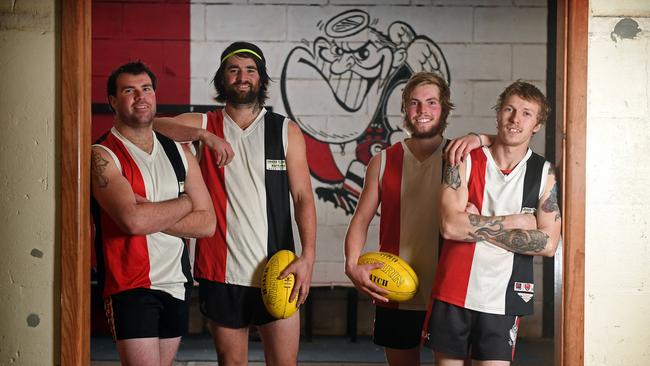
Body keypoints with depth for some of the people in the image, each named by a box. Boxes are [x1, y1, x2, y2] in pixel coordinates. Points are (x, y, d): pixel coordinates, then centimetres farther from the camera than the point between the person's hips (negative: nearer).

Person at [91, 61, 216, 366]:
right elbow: (132, 220, -24)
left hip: (177, 284, 6)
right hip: (131, 287, -6)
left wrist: (151, 217, -12)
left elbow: (207, 223, 3)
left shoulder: (178, 152, 10)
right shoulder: (102, 155, -8)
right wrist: (184, 203, -6)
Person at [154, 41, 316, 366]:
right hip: (221, 271, 1)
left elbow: (303, 197, 1)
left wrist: (308, 255, -12)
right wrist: (205, 135, -21)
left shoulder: (286, 131, 6)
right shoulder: (204, 124, 6)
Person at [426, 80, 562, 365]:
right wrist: (514, 221, -11)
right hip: (453, 293, 0)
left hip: (503, 299, 0)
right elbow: (450, 225, -14)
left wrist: (477, 228, -11)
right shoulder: (466, 162, -1)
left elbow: (548, 243, -8)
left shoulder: (543, 173, 2)